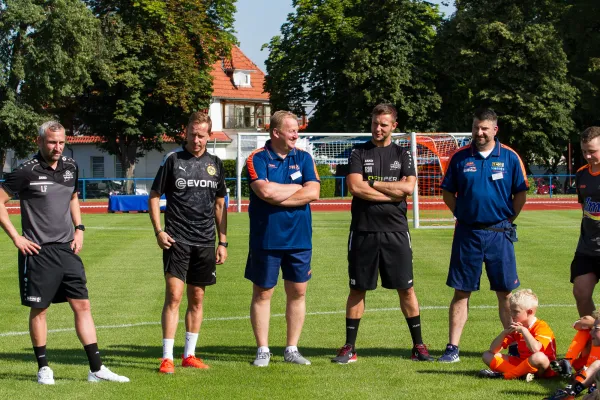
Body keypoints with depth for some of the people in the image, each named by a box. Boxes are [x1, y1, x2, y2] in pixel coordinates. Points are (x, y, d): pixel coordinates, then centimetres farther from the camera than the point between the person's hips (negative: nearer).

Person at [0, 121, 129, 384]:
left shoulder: (71, 167, 8)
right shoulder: (27, 171, -9)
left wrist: (79, 229, 12)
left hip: (67, 249, 5)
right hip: (38, 251, -5)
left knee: (83, 306, 2)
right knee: (39, 309, 4)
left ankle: (96, 369, 5)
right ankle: (43, 368, 17)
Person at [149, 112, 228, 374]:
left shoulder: (215, 164, 10)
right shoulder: (172, 160, -1)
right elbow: (154, 197, 2)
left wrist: (223, 242, 11)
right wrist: (159, 231, -10)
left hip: (205, 242, 4)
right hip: (177, 240, -4)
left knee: (197, 298, 8)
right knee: (174, 296, -9)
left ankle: (189, 354, 18)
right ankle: (167, 357, -5)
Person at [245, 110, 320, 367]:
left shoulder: (303, 158, 7)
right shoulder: (257, 159, -4)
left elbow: (313, 192, -6)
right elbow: (265, 191, -20)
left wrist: (278, 196, -12)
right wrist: (298, 187, -6)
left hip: (299, 238, 4)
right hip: (266, 238, -3)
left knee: (298, 292, 6)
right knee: (262, 293, 3)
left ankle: (292, 349, 16)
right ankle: (262, 350, 12)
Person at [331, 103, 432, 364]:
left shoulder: (402, 155, 9)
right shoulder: (359, 153, 5)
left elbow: (408, 187, -8)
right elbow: (355, 187, -11)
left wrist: (372, 183, -7)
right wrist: (393, 191, -9)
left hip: (395, 230, 1)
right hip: (363, 231, -1)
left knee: (406, 289, 3)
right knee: (357, 289, 5)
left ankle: (418, 345, 11)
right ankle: (349, 347, 12)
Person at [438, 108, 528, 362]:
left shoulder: (509, 157, 1)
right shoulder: (460, 157, 3)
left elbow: (521, 193, 5)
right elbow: (447, 192, 10)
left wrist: (507, 219, 1)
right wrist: (462, 215, 3)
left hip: (499, 233, -1)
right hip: (467, 233, 1)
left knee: (506, 292, 4)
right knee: (461, 292, 4)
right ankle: (452, 347, 7)